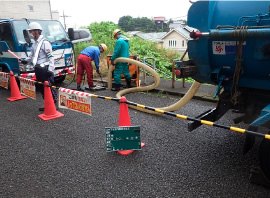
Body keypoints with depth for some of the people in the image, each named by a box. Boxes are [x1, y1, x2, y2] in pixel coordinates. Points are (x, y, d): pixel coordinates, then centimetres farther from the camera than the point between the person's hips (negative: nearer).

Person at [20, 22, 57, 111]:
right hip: (38, 69, 10)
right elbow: (32, 55, 24)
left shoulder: (45, 42, -11)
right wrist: (26, 60, 5)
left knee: (50, 87, -6)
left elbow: (51, 57, -17)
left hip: (45, 69, -10)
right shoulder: (34, 43, 17)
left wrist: (50, 69, -24)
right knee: (41, 87, 14)